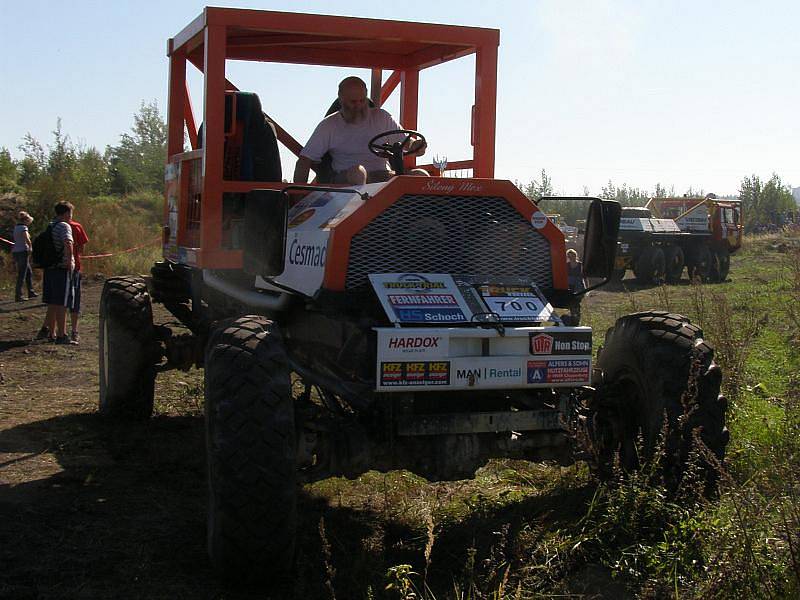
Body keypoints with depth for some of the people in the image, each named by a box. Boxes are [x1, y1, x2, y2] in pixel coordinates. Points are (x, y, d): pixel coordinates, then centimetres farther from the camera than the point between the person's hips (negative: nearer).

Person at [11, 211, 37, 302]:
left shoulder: (16, 227, 15)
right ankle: (18, 296, -6)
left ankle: (31, 292, 24)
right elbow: (27, 239, -28)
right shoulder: (23, 228, -11)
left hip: (16, 252, 9)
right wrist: (30, 247, -11)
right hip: (22, 252, -9)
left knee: (29, 273, 18)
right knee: (22, 275, -5)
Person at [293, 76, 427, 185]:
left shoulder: (381, 117, 16)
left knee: (421, 175, -25)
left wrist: (416, 145, -7)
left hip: (384, 177, 3)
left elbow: (406, 141, 20)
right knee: (358, 171, -40)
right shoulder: (329, 125, 9)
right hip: (346, 180, -3)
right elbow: (305, 160, 5)